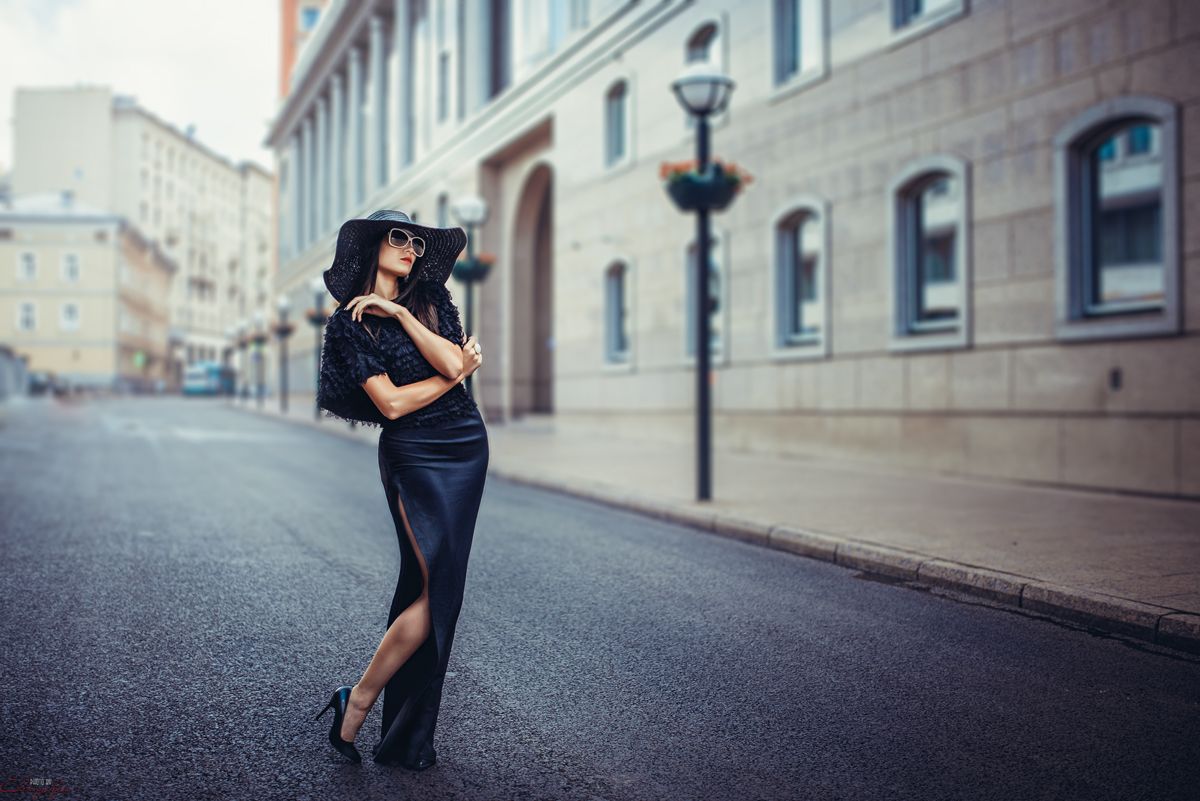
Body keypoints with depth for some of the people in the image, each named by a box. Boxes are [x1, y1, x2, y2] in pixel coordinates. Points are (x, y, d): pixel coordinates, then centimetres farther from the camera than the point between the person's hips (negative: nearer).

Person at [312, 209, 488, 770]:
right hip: (413, 455, -5)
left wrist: (400, 313, -10)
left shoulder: (430, 300, 10)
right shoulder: (349, 323, -4)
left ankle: (405, 736, 16)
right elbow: (391, 403, -12)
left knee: (429, 585, 6)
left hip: (467, 445, 5)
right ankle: (356, 703, 4)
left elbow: (452, 361, -7)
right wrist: (460, 372, -6)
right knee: (438, 588, -13)